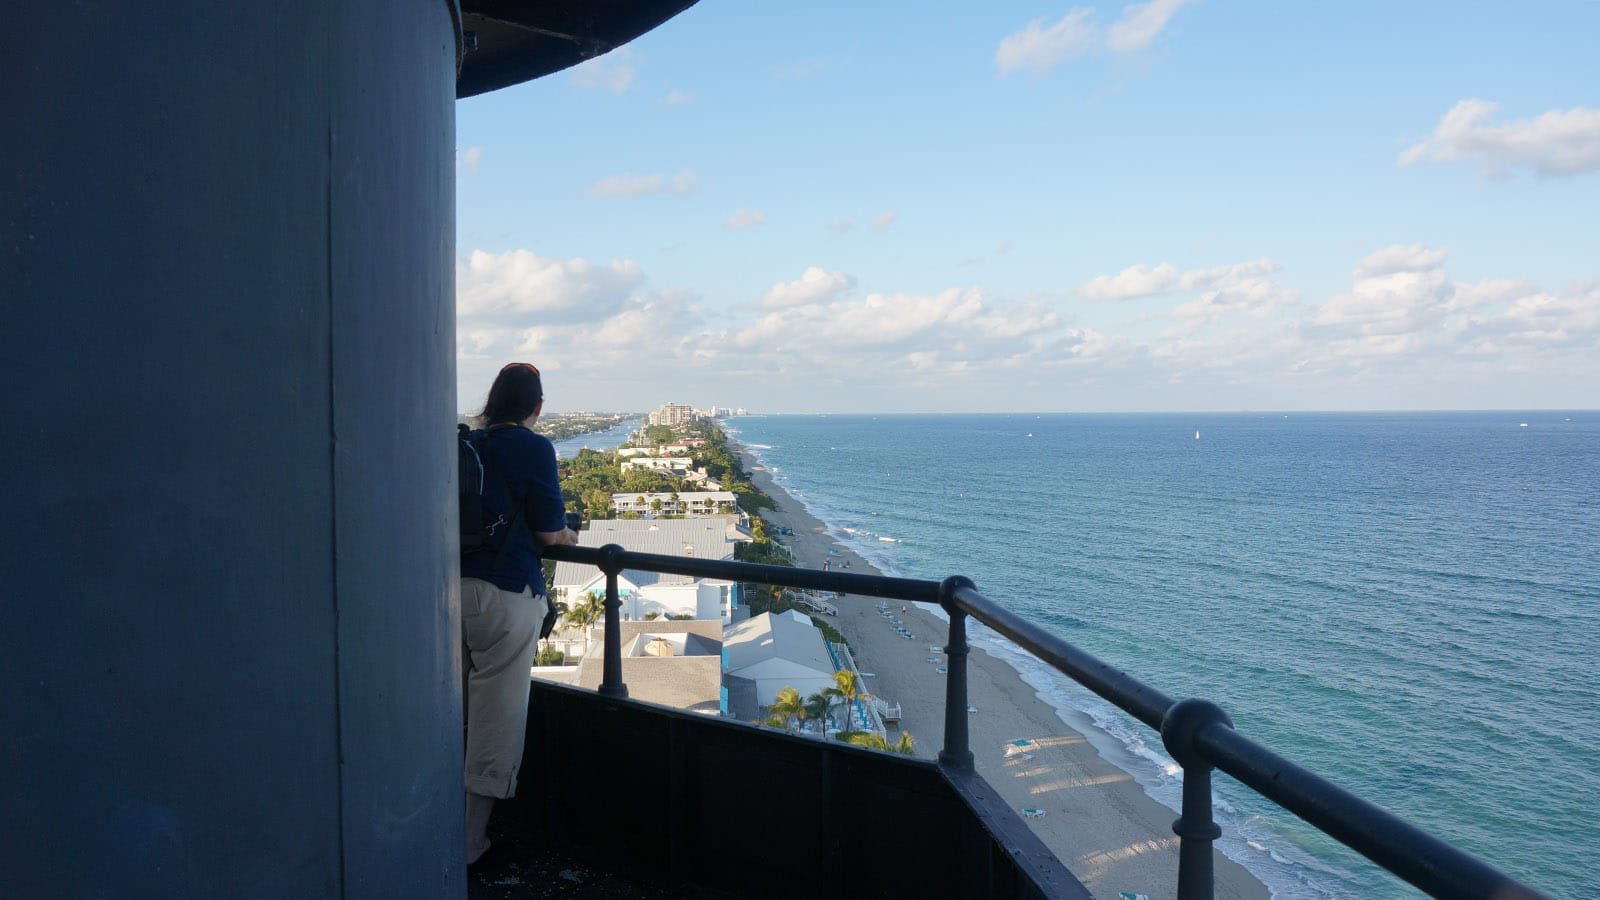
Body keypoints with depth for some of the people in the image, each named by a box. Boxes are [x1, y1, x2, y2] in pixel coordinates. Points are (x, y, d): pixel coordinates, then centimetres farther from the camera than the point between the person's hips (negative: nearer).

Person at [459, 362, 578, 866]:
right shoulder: (534, 448, -8)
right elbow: (549, 531, -7)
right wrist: (569, 536, 15)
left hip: (452, 588, 6)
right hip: (504, 593, -6)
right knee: (496, 716, 5)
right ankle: (469, 844, 14)